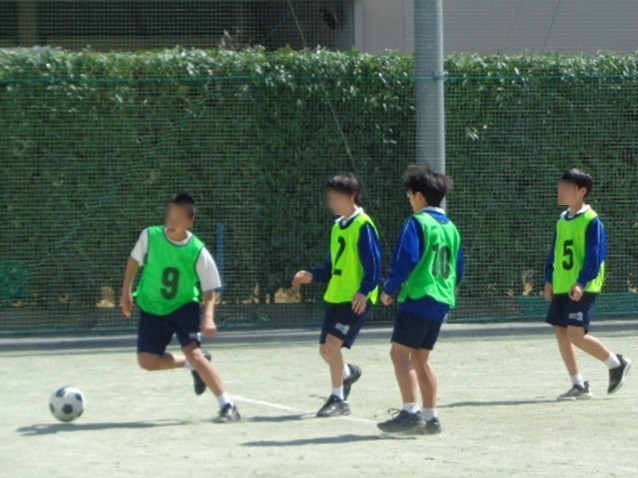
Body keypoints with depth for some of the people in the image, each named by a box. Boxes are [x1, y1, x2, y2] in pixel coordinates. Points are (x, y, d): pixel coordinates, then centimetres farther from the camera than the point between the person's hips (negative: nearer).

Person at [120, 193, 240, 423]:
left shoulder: (198, 252, -19)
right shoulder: (150, 236, -14)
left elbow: (209, 290, -12)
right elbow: (134, 260, 7)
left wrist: (208, 317, -28)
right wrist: (126, 291, 8)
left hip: (185, 306, -3)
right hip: (152, 308, 3)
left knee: (193, 352, -23)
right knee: (147, 361, -6)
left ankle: (228, 407, -16)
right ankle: (193, 365, 23)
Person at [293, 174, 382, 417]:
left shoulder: (363, 225, -10)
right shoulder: (337, 227, 15)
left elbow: (373, 264, -15)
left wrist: (364, 291, -27)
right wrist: (312, 276, 5)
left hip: (356, 299, -8)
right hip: (335, 297, 8)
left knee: (332, 344, -17)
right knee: (325, 350, 12)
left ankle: (338, 399, -6)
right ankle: (348, 372, 43)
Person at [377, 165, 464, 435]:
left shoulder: (417, 223, -8)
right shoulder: (450, 227, 16)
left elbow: (406, 262, -16)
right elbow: (459, 268, 20)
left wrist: (389, 290, -5)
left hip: (418, 299, -8)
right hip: (442, 302, 8)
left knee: (400, 352, -8)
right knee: (421, 357, 14)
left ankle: (410, 412, -18)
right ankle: (430, 417, 11)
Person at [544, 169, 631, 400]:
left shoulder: (591, 221, -10)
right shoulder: (562, 221, 13)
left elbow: (596, 255, -16)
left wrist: (582, 283, -23)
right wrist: (549, 280, 14)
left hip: (582, 289, -8)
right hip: (561, 287, 8)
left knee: (576, 334, -14)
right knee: (561, 332, 4)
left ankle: (616, 363, 5)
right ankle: (578, 385, 10)